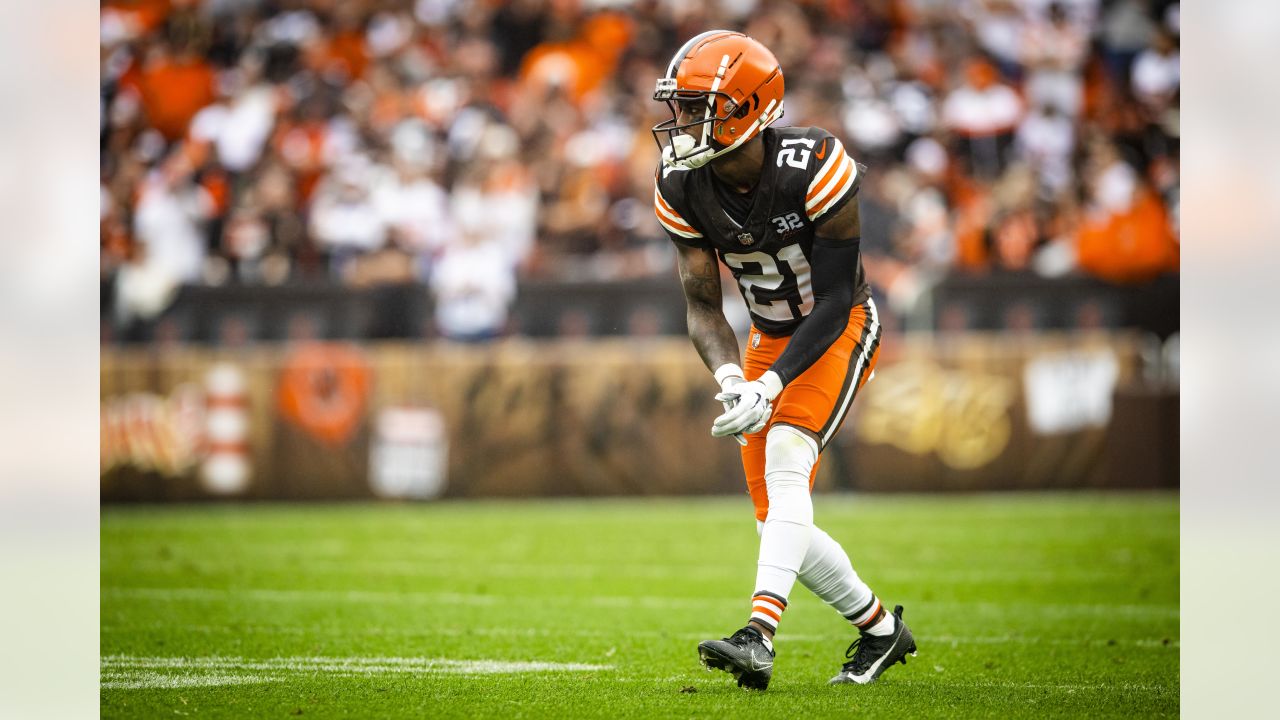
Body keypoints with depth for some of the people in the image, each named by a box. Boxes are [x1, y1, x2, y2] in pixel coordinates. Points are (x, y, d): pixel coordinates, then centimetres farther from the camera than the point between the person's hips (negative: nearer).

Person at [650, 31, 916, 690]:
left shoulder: (815, 169, -28)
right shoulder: (683, 190, -12)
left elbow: (833, 301, -25)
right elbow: (702, 307, -9)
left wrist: (771, 385, -34)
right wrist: (728, 378, -29)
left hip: (840, 330, -6)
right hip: (770, 335, 6)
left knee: (786, 457, -30)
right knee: (777, 524, 2)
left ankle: (759, 637, -40)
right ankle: (879, 629, 24)